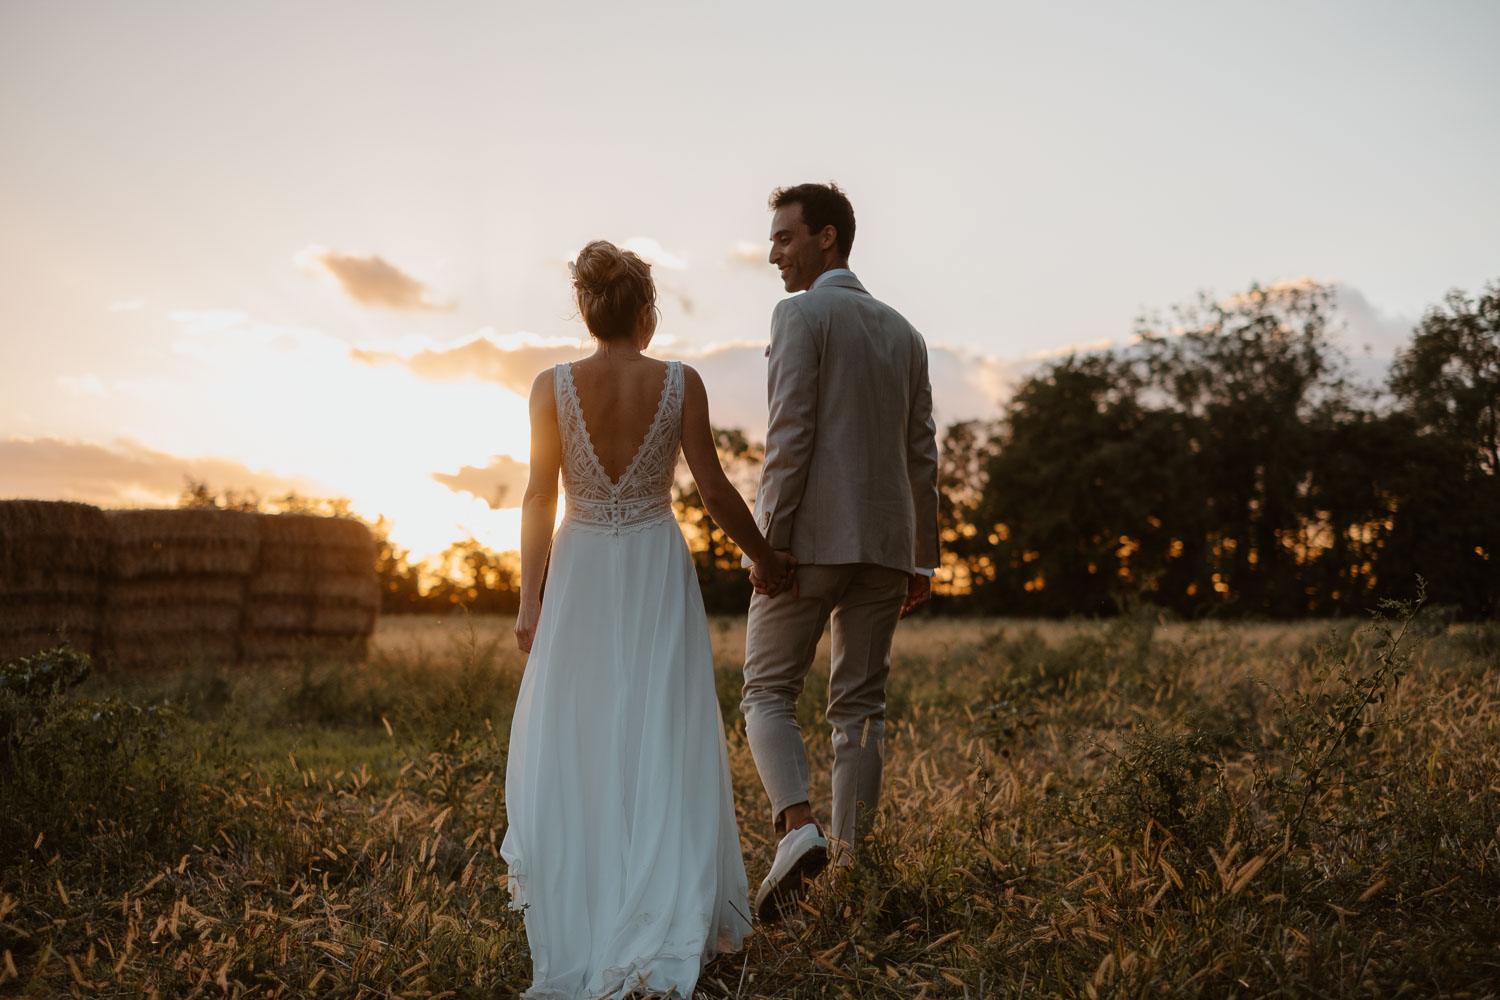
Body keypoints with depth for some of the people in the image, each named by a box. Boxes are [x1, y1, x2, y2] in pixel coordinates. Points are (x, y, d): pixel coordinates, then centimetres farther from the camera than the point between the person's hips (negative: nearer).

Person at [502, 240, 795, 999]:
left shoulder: (553, 387, -5)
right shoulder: (680, 383, -6)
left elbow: (540, 497, -5)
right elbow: (714, 490, -5)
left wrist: (530, 599, 0)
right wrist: (765, 557, 9)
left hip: (581, 575, 1)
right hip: (658, 573, 0)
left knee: (571, 744, 10)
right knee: (663, 742, 4)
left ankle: (576, 918, 15)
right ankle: (664, 924, 1)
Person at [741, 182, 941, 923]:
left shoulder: (801, 315, -4)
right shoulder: (903, 332, 17)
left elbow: (790, 437, -14)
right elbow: (922, 454, 15)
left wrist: (768, 539, -12)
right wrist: (922, 557, 18)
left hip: (813, 537, -6)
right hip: (887, 542, 6)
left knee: (768, 692, 3)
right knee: (859, 705, 9)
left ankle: (797, 829, -17)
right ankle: (848, 863, 9)